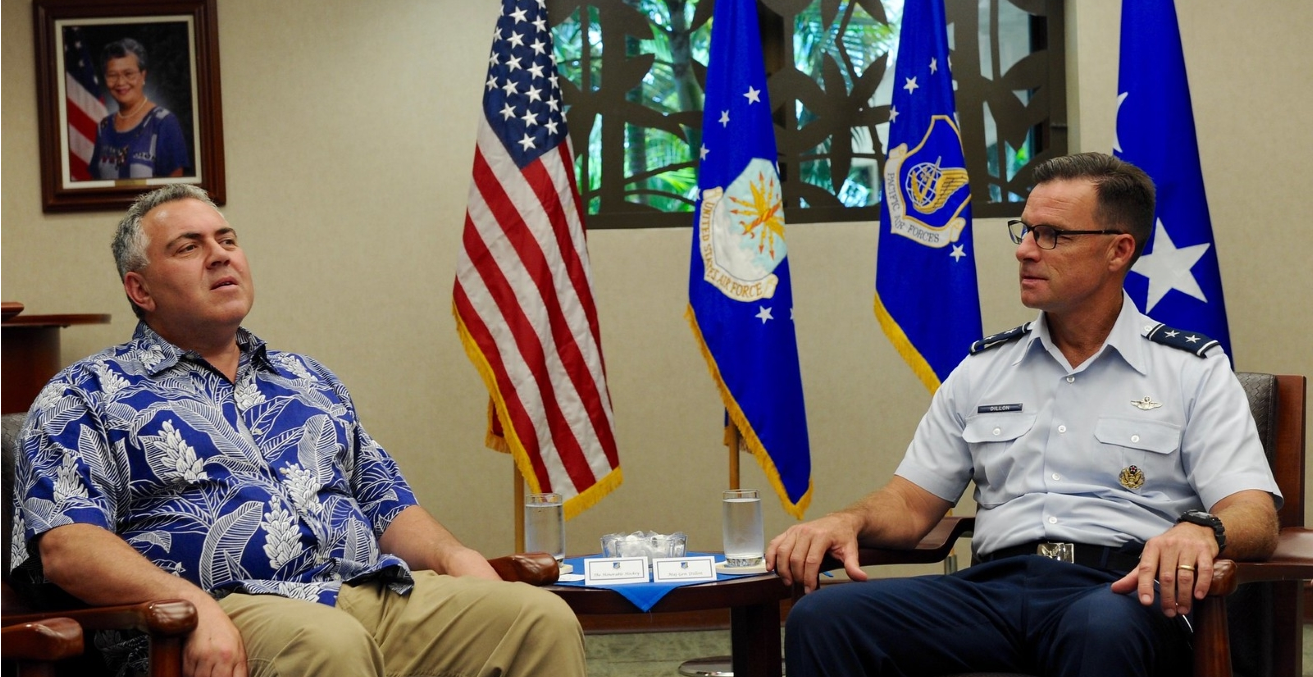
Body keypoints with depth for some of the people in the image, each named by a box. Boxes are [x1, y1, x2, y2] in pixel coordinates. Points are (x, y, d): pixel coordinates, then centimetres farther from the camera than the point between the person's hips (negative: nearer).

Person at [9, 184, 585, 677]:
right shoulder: (86, 395, 10)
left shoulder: (308, 379, 29)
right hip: (234, 610, -6)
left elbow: (385, 504, 29)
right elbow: (63, 543, -4)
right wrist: (194, 606, -21)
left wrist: (455, 557, 5)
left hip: (380, 595, 6)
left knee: (542, 618, -20)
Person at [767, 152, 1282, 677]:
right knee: (820, 619, -24)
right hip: (996, 586, 4)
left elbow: (1255, 517, -1)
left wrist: (1202, 530, -26)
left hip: (1121, 591, -3)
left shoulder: (1194, 372, 10)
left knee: (1104, 629, -43)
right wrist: (849, 521, -4)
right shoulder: (983, 369, 21)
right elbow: (911, 503, 20)